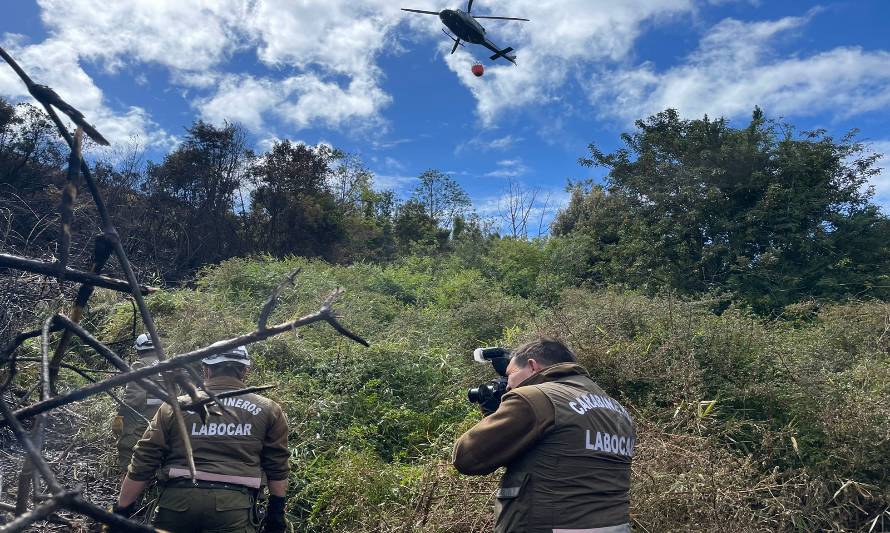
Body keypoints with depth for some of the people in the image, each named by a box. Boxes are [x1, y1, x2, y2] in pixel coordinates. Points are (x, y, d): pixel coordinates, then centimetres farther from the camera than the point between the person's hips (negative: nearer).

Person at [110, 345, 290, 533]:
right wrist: (276, 513, 19)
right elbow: (278, 469, 9)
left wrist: (122, 510, 18)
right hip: (233, 504, -2)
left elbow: (142, 464, 8)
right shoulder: (269, 410, 6)